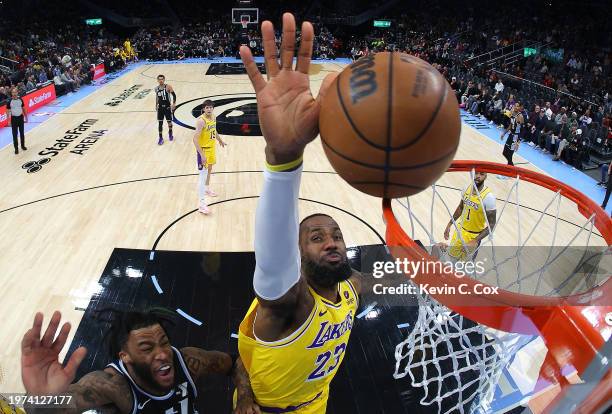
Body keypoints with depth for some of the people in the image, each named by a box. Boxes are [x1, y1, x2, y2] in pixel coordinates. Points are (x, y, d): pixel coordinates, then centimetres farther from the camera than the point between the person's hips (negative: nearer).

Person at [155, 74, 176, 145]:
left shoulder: (168, 87, -13)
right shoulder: (156, 88, 1)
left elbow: (174, 95, -9)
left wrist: (173, 104, -17)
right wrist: (156, 105, 16)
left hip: (167, 107, -3)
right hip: (160, 108, 3)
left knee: (169, 121, 11)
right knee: (160, 123, 1)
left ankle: (170, 133, 40)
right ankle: (161, 138, 10)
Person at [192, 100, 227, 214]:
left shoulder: (213, 117, 1)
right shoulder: (201, 121, -25)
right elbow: (195, 138, -28)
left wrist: (220, 140, 34)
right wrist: (202, 155, -32)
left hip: (211, 148, 8)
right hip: (203, 149, -8)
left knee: (209, 169, 25)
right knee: (203, 174, -12)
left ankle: (207, 189, 50)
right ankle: (202, 203, -13)